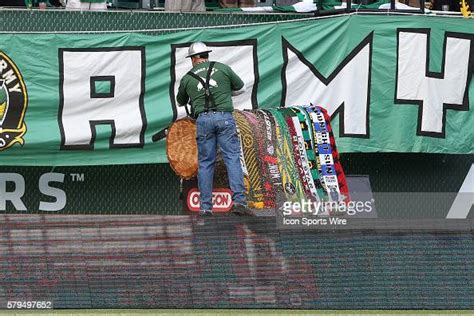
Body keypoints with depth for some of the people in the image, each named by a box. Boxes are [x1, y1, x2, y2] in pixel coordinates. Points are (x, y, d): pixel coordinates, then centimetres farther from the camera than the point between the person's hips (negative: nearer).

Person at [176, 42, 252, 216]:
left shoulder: (187, 78, 13)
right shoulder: (223, 68, 10)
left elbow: (180, 102, 28)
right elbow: (241, 88, 21)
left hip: (203, 119, 1)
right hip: (224, 117, -1)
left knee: (205, 163, 7)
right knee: (233, 159, -4)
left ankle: (206, 207, 5)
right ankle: (239, 201, -16)